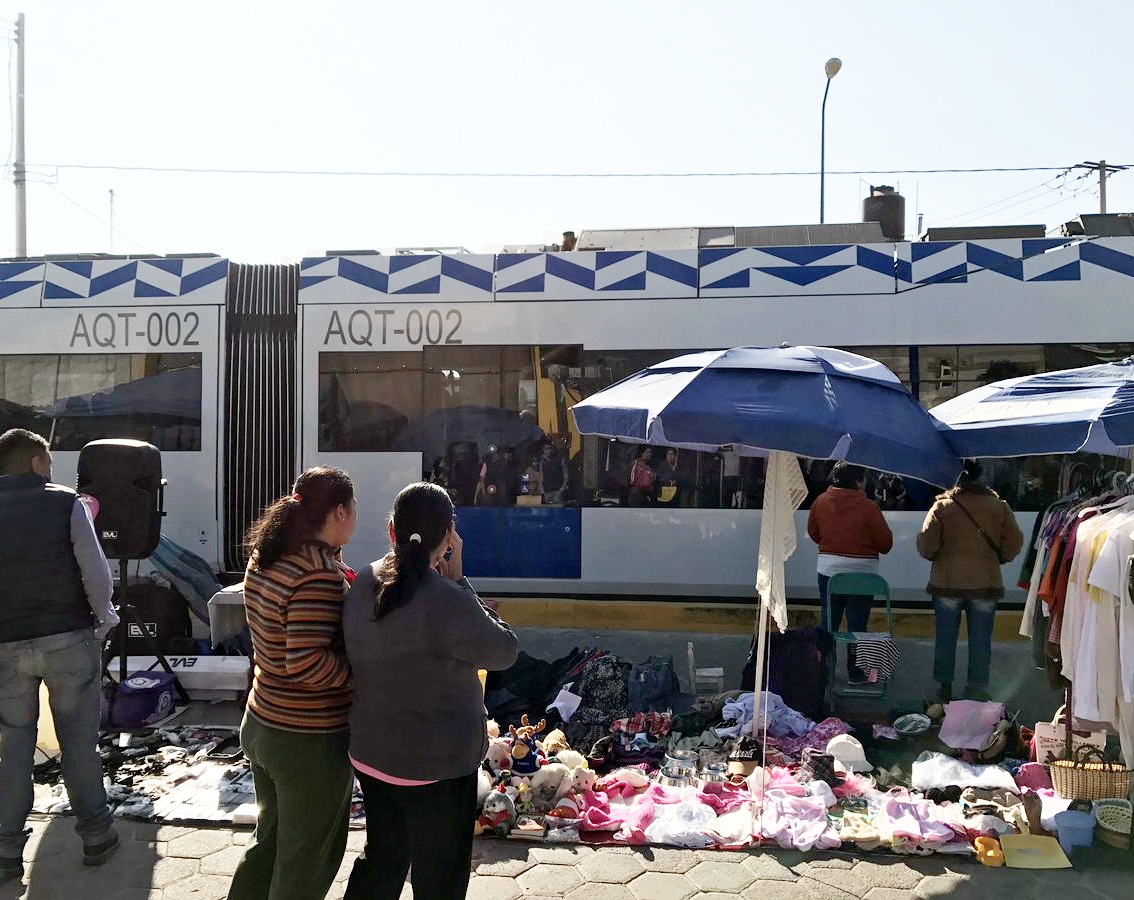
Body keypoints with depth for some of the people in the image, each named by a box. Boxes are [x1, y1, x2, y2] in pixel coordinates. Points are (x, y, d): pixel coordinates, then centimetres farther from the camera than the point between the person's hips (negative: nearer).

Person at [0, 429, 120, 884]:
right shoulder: (66, 502, -6)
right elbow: (96, 572, -12)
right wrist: (103, 617, 2)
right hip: (69, 638, -3)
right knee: (78, 738, 8)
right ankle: (96, 836, 19)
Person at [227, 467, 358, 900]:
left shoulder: (263, 558, 1)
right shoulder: (319, 572, -26)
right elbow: (309, 664, -31)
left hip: (262, 723, 9)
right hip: (310, 739, -8)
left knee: (272, 837, 28)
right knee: (308, 862, 13)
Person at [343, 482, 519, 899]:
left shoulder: (363, 585, -4)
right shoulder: (446, 600, -29)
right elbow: (504, 651, -14)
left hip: (370, 754, 7)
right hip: (433, 766, -7)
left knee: (382, 858, 27)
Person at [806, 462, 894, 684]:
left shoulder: (821, 501, -3)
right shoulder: (868, 507, -16)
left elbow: (813, 533, 10)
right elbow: (885, 543, -9)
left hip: (828, 569, 4)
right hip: (861, 572, -4)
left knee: (828, 620, 12)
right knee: (857, 623, 7)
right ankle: (855, 673, 14)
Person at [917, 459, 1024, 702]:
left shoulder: (942, 507, -7)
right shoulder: (998, 506, -1)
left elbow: (925, 547, -10)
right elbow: (1014, 542, 1)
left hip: (947, 583, -1)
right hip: (985, 583, 1)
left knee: (945, 639, 10)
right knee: (980, 642, 9)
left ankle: (943, 688, 18)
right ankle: (977, 691, 15)